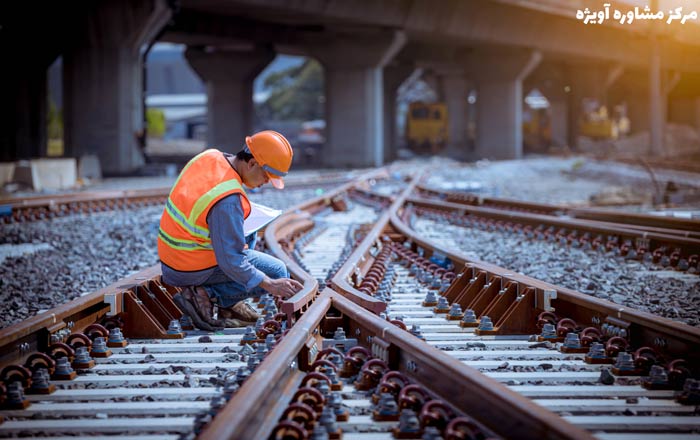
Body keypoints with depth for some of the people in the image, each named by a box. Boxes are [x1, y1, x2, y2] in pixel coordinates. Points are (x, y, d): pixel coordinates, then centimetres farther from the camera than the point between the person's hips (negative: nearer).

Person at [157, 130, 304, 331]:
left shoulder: (208, 156, -4)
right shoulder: (228, 201, -29)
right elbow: (230, 261, -26)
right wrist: (270, 285, -21)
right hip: (192, 269, -9)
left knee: (249, 237, 28)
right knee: (278, 271, -1)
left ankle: (229, 304, 15)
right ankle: (205, 294, -5)